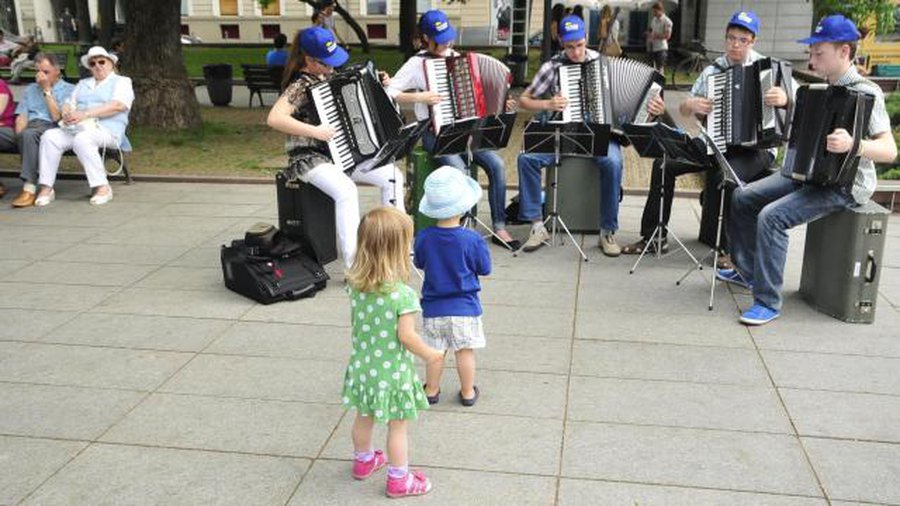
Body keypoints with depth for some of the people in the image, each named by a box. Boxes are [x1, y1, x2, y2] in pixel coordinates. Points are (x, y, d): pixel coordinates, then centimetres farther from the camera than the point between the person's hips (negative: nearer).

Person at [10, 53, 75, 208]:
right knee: (25, 135, -33)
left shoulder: (69, 90, 12)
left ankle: (29, 188, -36)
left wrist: (47, 90, -1)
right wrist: (20, 134, -4)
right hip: (31, 127, 4)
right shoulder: (30, 90, 29)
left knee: (29, 134, -35)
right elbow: (21, 117, 17)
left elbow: (57, 117, -2)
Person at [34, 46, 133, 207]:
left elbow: (118, 105, -9)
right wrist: (67, 114, -6)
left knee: (82, 139, -37)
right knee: (50, 136, -22)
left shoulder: (122, 82, 10)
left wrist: (86, 114, -17)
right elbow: (69, 103, 21)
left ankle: (102, 187, -32)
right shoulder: (83, 84, 30)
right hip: (77, 129, 6)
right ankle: (46, 188, -23)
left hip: (107, 130, -6)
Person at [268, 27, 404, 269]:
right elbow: (274, 118, -32)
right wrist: (315, 131, -31)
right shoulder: (301, 86, -16)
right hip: (310, 158, -8)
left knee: (393, 176, -3)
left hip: (341, 153, 9)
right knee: (346, 191, -36)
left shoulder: (326, 76, 9)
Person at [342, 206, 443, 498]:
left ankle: (364, 462, 46)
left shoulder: (356, 286, -8)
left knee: (364, 417, 24)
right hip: (392, 371, -6)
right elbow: (406, 336, -23)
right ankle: (399, 480, 24)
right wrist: (429, 355, -7)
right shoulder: (403, 294, -27)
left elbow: (355, 324, 4)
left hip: (363, 365, 6)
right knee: (397, 427, 11)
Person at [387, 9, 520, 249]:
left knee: (496, 164, -15)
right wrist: (419, 97, -22)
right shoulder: (417, 63, -5)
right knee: (459, 170, -30)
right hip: (435, 132, -5)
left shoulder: (456, 57, 12)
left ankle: (499, 228, -6)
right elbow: (389, 92, -10)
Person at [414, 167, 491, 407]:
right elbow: (484, 269, -5)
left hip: (433, 307, 2)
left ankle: (432, 390, 28)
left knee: (435, 351, 15)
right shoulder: (472, 239, -18)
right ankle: (468, 392, 22)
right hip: (465, 307, -2)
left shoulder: (424, 238, -11)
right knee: (465, 351, 11)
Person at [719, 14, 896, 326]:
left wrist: (853, 145, -41)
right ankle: (747, 270, 20)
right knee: (742, 199, 3)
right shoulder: (826, 89, 10)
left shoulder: (866, 93, -15)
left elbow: (889, 150, -23)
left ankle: (768, 302, -17)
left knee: (771, 216, -27)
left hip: (844, 186, -9)